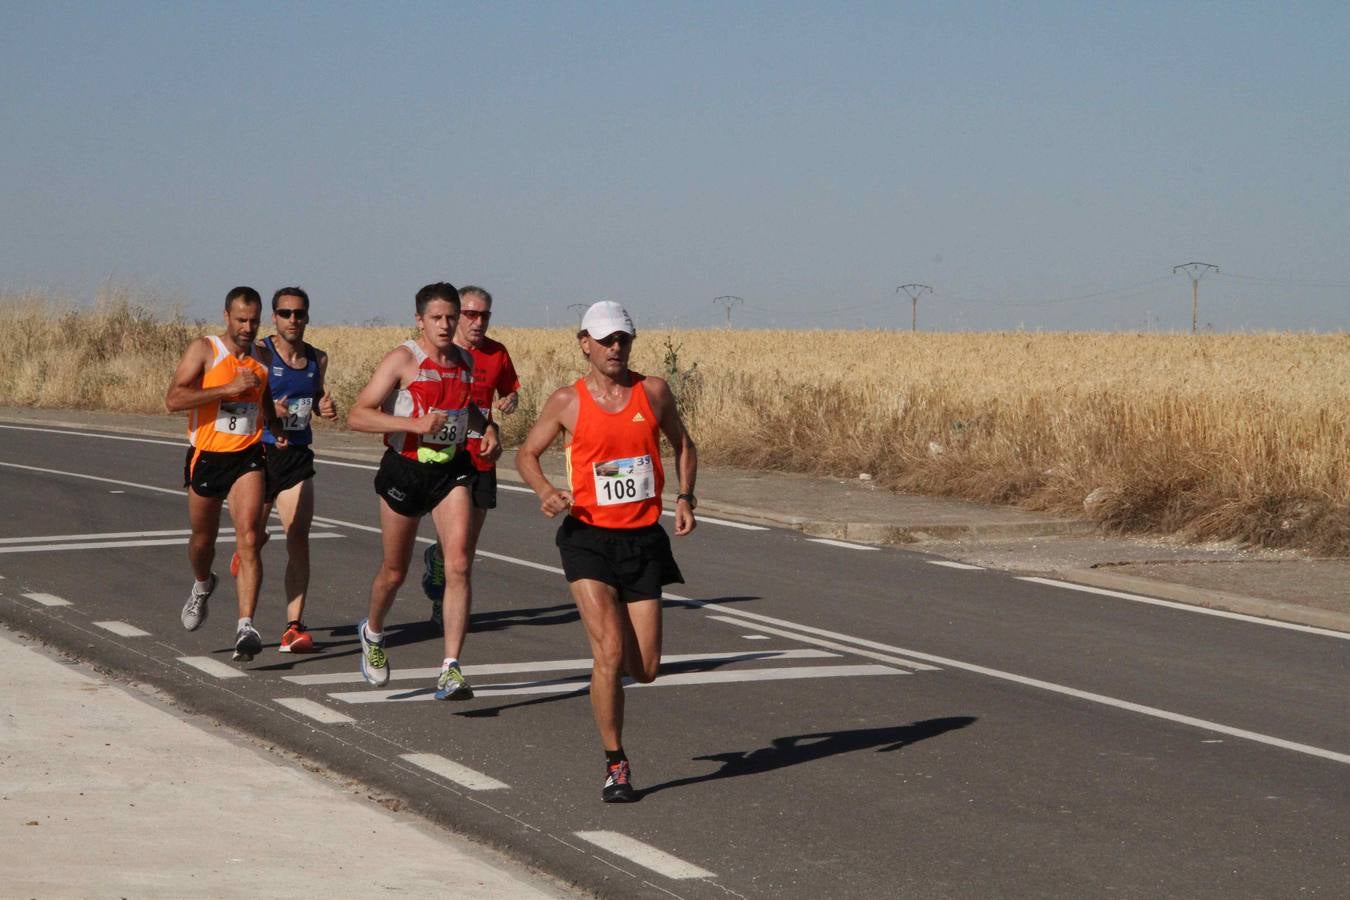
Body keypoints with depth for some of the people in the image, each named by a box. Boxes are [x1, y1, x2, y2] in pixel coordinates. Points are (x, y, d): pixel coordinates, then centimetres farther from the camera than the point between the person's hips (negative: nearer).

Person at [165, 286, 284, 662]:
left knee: (249, 539, -16)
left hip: (248, 458, 2)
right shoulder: (204, 350, -7)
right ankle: (202, 586, 51)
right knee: (203, 539, 16)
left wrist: (275, 427, 11)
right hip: (206, 457, -2)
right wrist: (229, 388, -23)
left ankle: (245, 627, -21)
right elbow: (173, 399, -19)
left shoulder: (263, 357, 9)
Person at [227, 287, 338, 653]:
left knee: (298, 540, -9)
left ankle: (294, 627, -8)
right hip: (260, 454, -3)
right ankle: (244, 551, 50)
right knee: (255, 536, 10)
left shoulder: (317, 359, 7)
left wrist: (325, 408, 1)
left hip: (298, 458, 3)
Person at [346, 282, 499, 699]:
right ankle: (373, 633, 45)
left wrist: (487, 426, 7)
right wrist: (416, 423, -27)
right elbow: (357, 415, -18)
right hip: (405, 469, -3)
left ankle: (451, 669, -14)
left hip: (452, 470, 3)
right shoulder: (402, 359, -11)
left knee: (458, 567, -13)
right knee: (395, 571, 13)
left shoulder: (465, 361, 6)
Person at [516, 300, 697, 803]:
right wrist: (545, 491, -11)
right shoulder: (567, 401, -2)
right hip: (589, 538, -2)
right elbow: (527, 454, 9)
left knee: (645, 669, 2)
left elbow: (683, 446, 16)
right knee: (610, 653, -16)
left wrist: (684, 497, 0)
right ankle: (615, 766, -2)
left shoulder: (653, 391, 3)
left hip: (644, 539, 3)